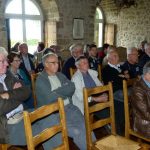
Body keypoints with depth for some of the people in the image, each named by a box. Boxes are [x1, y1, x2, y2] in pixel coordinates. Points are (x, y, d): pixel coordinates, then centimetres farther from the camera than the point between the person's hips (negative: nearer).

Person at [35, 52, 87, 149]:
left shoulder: (61, 75, 16)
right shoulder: (40, 80, -3)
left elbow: (72, 88, 3)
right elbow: (50, 98, -15)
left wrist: (57, 92, -9)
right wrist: (65, 92, -1)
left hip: (69, 107, 6)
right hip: (53, 112, -5)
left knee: (86, 127, -15)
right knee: (76, 132, -20)